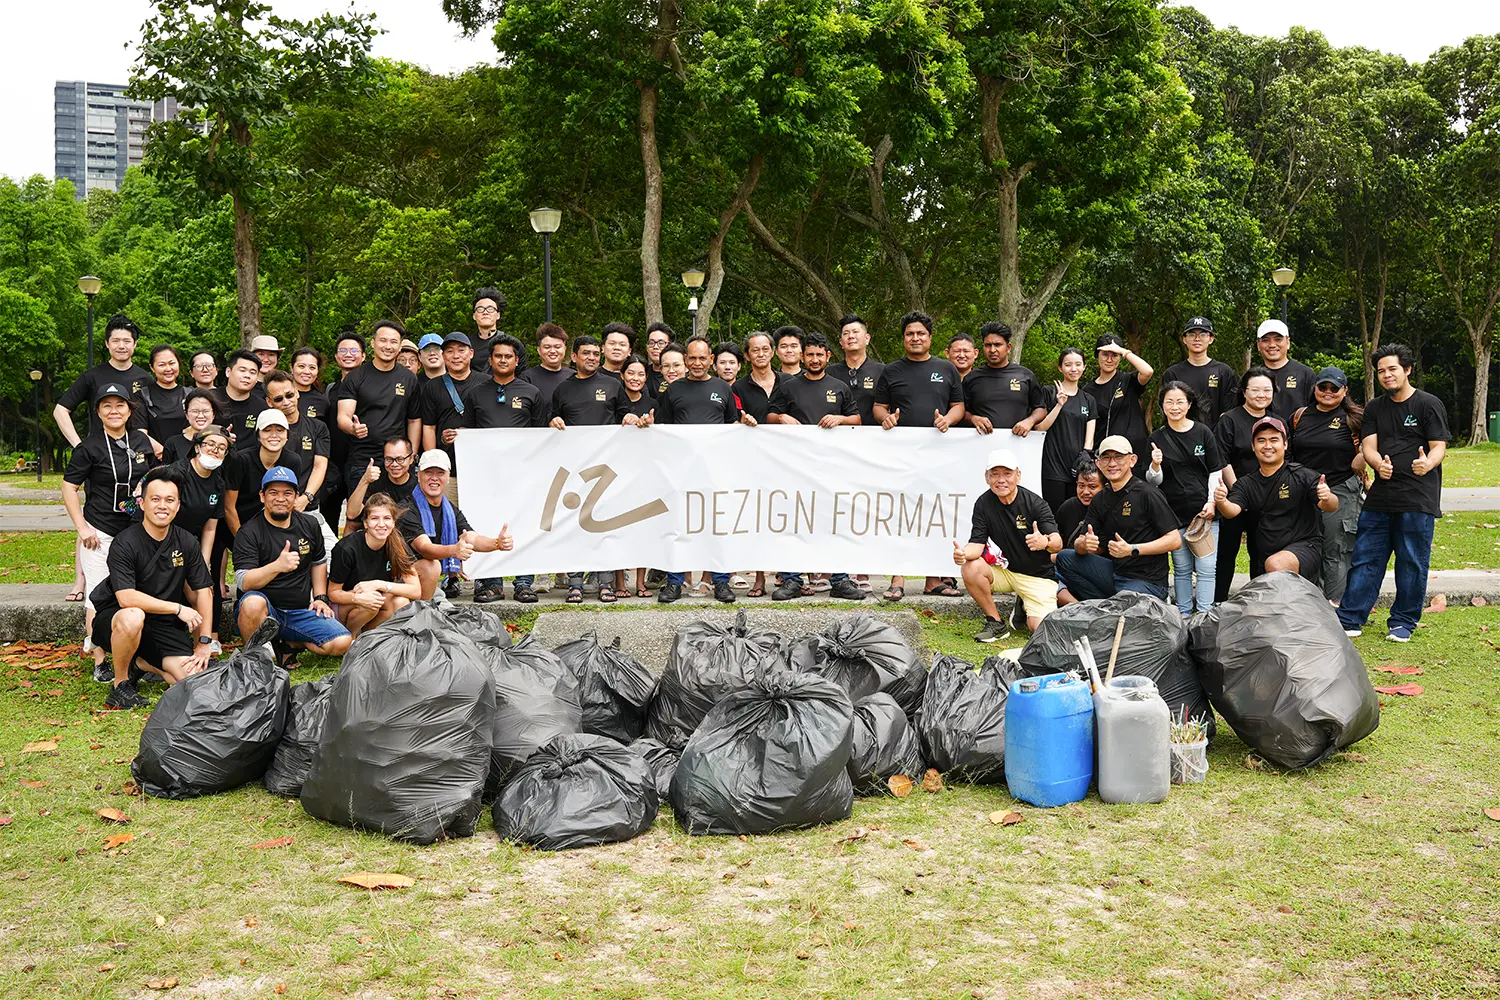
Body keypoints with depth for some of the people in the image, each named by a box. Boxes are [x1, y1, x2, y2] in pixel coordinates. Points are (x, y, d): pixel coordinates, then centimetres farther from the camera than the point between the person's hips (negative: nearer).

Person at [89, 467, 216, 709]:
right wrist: (178, 608, -23)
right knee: (132, 617, -41)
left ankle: (140, 661, 15)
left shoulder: (186, 543, 1)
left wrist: (205, 642, -4)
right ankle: (120, 685, -14)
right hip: (114, 619, -4)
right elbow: (126, 598, -26)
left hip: (163, 626, 4)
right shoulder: (125, 543, -16)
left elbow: (203, 590, 3)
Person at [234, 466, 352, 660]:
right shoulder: (249, 532, -8)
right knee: (253, 602, -40)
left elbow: (318, 562, 26)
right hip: (264, 612, -4)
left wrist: (320, 598, 12)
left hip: (300, 612, 4)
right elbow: (244, 582, -20)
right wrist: (277, 566, -37)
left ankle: (288, 643, 7)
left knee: (342, 643, -18)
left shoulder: (309, 525, 9)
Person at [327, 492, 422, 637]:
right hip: (343, 605, -4)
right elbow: (333, 593, -14)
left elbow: (416, 591, -17)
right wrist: (358, 598, -36)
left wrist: (379, 584, -29)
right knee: (370, 601, -34)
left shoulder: (397, 546, -13)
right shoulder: (347, 548, -23)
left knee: (400, 602, -26)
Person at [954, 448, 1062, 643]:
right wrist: (963, 553, -36)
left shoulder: (1035, 503, -15)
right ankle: (996, 623, -7)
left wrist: (1045, 542, -48)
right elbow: (977, 544, -11)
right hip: (1006, 571, 3)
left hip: (1038, 576, -3)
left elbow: (1058, 543, -23)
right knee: (970, 568, -27)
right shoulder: (983, 503, -6)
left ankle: (1024, 608, 16)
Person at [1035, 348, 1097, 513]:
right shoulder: (1049, 393, 4)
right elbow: (1039, 427, -3)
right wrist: (1059, 405, -11)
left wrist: (1085, 457, -7)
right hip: (1054, 465, -4)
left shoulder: (1088, 400, 16)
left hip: (1078, 466, 4)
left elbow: (1089, 437, 10)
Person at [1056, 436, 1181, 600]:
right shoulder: (1099, 501, 12)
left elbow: (1175, 540, -13)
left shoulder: (1147, 494, -9)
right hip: (1114, 573, 7)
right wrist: (1084, 544, -19)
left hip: (1147, 582, -7)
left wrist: (1132, 550, -22)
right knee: (1065, 557, -2)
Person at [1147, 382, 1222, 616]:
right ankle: (1183, 615, 15)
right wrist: (1155, 465, -18)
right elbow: (1154, 481, 4)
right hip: (1174, 514, 1)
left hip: (1204, 512, -1)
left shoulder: (1203, 432, 2)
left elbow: (1215, 472, 4)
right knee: (1181, 568, 7)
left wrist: (1212, 502, -8)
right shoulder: (1157, 438, 5)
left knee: (1206, 568, -4)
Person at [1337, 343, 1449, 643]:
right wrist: (1379, 464, -19)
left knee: (1412, 562, 2)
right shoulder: (1375, 408, 13)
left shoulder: (1429, 404, 0)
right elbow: (1368, 446, 5)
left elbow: (1439, 447, -5)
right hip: (1380, 495, 4)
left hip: (1417, 498, -4)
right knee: (1365, 558, 4)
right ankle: (1349, 619, 9)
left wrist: (1428, 464, -28)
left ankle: (1403, 623, 13)